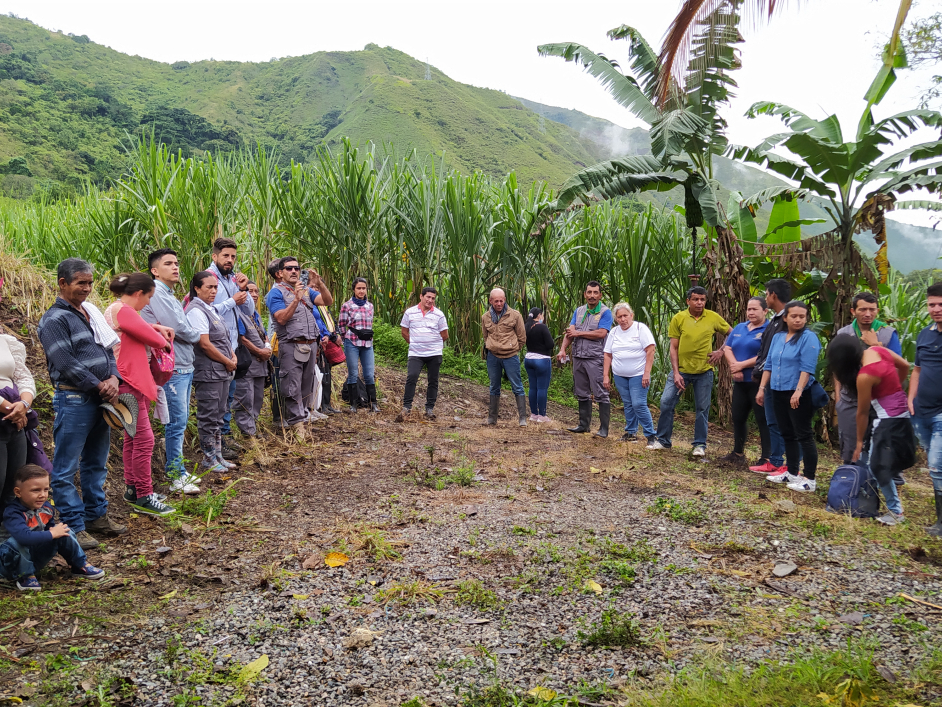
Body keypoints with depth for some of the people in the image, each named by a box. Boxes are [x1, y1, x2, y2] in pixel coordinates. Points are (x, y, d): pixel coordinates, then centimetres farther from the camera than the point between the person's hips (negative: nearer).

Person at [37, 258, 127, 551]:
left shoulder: (90, 313, 14)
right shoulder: (54, 319, -9)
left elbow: (108, 349, 15)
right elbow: (65, 364, -17)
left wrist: (113, 379, -3)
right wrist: (99, 386, -13)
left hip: (100, 398, 8)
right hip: (73, 400, -8)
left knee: (96, 463, 16)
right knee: (66, 469, 0)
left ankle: (96, 515, 27)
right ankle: (74, 526, 5)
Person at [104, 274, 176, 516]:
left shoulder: (119, 310, 15)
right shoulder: (123, 311, -17)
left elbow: (137, 326, 34)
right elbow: (154, 339, -18)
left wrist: (156, 327, 13)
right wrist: (165, 340, 5)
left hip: (132, 382, 11)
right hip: (129, 382, -11)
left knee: (133, 438, 19)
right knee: (144, 439, -9)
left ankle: (132, 488, 29)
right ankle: (144, 498, -5)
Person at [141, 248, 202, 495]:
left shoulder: (169, 295, 20)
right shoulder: (156, 292, -12)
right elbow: (177, 327, -19)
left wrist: (190, 336, 0)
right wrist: (197, 336, -2)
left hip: (185, 366, 10)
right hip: (172, 367, -10)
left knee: (179, 421, 15)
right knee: (177, 421, -8)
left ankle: (174, 469, 24)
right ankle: (177, 477, -2)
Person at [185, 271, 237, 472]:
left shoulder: (211, 309, 15)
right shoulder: (196, 311, -13)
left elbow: (223, 338, 21)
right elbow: (205, 344, -20)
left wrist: (232, 356, 3)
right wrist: (228, 362, -11)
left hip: (222, 372, 10)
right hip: (208, 372, -10)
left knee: (218, 416, 15)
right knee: (208, 417, 0)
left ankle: (218, 456, 23)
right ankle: (209, 459, 9)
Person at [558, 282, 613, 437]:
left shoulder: (605, 312, -4)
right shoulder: (579, 311, 13)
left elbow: (601, 333, -16)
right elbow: (570, 331, 5)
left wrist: (578, 333, -8)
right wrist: (562, 349, -9)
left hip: (595, 358, -6)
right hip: (578, 357, 6)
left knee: (600, 394, -6)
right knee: (582, 393, 13)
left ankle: (604, 428, -1)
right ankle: (584, 424, 23)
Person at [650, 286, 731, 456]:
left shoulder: (713, 317, -4)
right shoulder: (678, 318, -5)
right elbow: (673, 348, -4)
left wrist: (721, 350, -5)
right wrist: (676, 373, -10)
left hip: (704, 371, 0)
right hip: (681, 369, 0)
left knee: (702, 409, 6)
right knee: (666, 402, -2)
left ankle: (700, 445, 18)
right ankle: (662, 440, 13)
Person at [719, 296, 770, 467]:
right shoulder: (739, 328, 13)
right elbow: (727, 349, 6)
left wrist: (741, 365, -14)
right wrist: (735, 367, -10)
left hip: (759, 382, -7)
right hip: (740, 382, 7)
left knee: (763, 420, -2)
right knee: (738, 418, 14)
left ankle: (766, 458, 5)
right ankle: (738, 454, 28)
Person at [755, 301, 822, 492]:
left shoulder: (808, 338, -10)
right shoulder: (778, 337, 12)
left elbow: (807, 368, -18)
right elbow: (768, 364, 15)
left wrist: (798, 391, -26)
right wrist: (762, 388, 10)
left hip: (799, 395, -7)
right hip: (779, 393, 8)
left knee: (804, 436, -3)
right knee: (787, 434, 15)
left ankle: (809, 479, 2)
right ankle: (791, 472, 26)